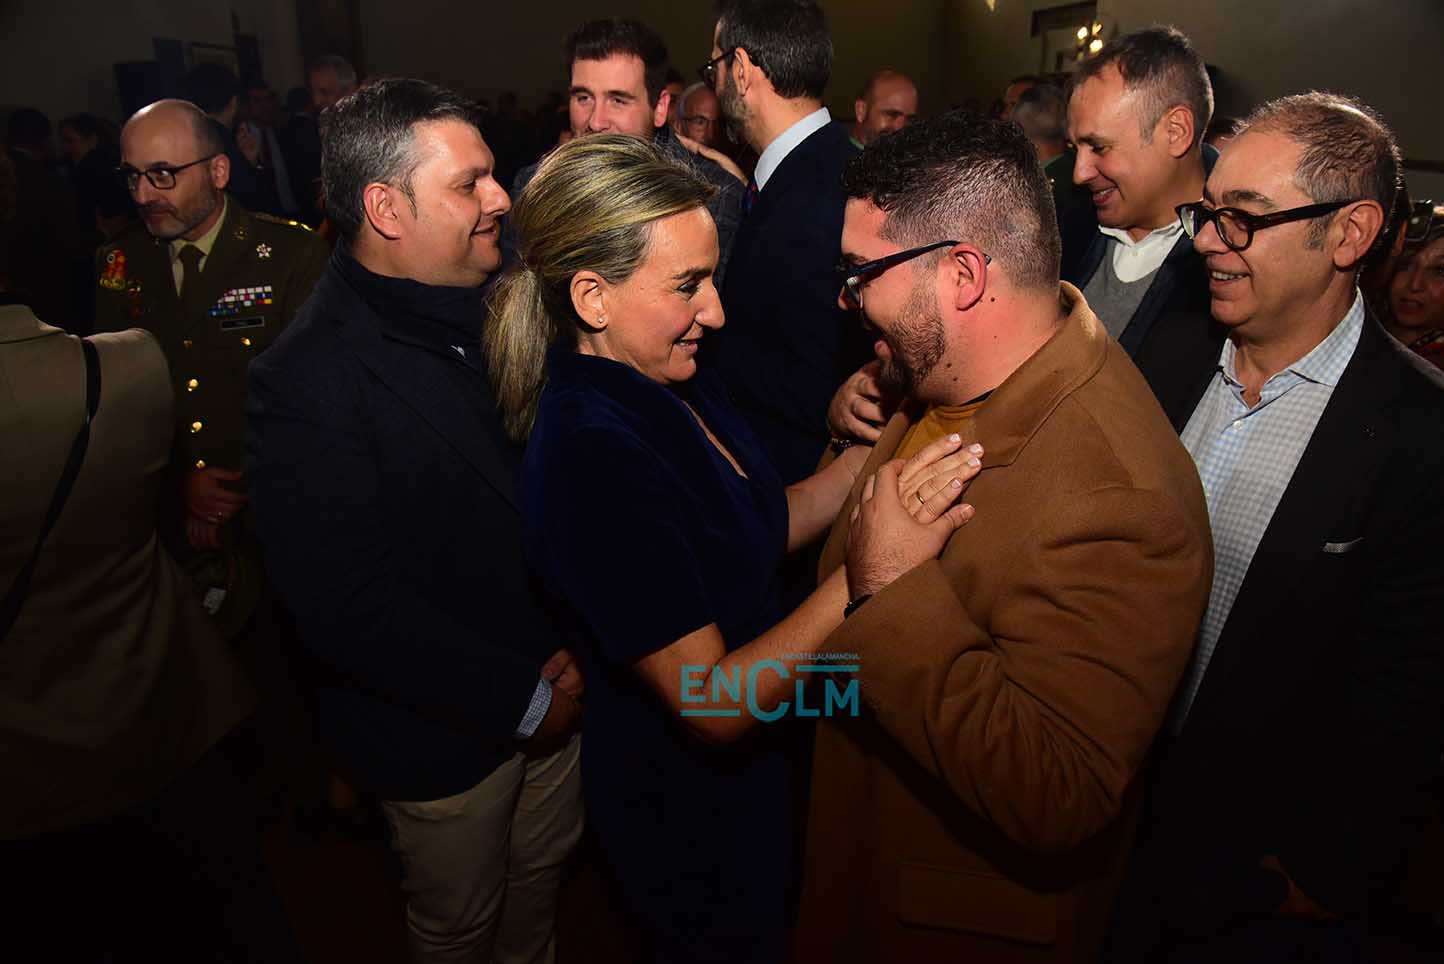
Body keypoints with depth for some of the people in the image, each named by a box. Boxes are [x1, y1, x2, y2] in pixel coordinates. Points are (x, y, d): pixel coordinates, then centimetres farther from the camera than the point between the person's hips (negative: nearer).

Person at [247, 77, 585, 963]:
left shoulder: (493, 309, -3)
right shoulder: (306, 381, -24)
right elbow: (349, 608, -24)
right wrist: (519, 697, -17)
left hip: (553, 686, 6)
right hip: (443, 730, -5)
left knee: (543, 875, 27)